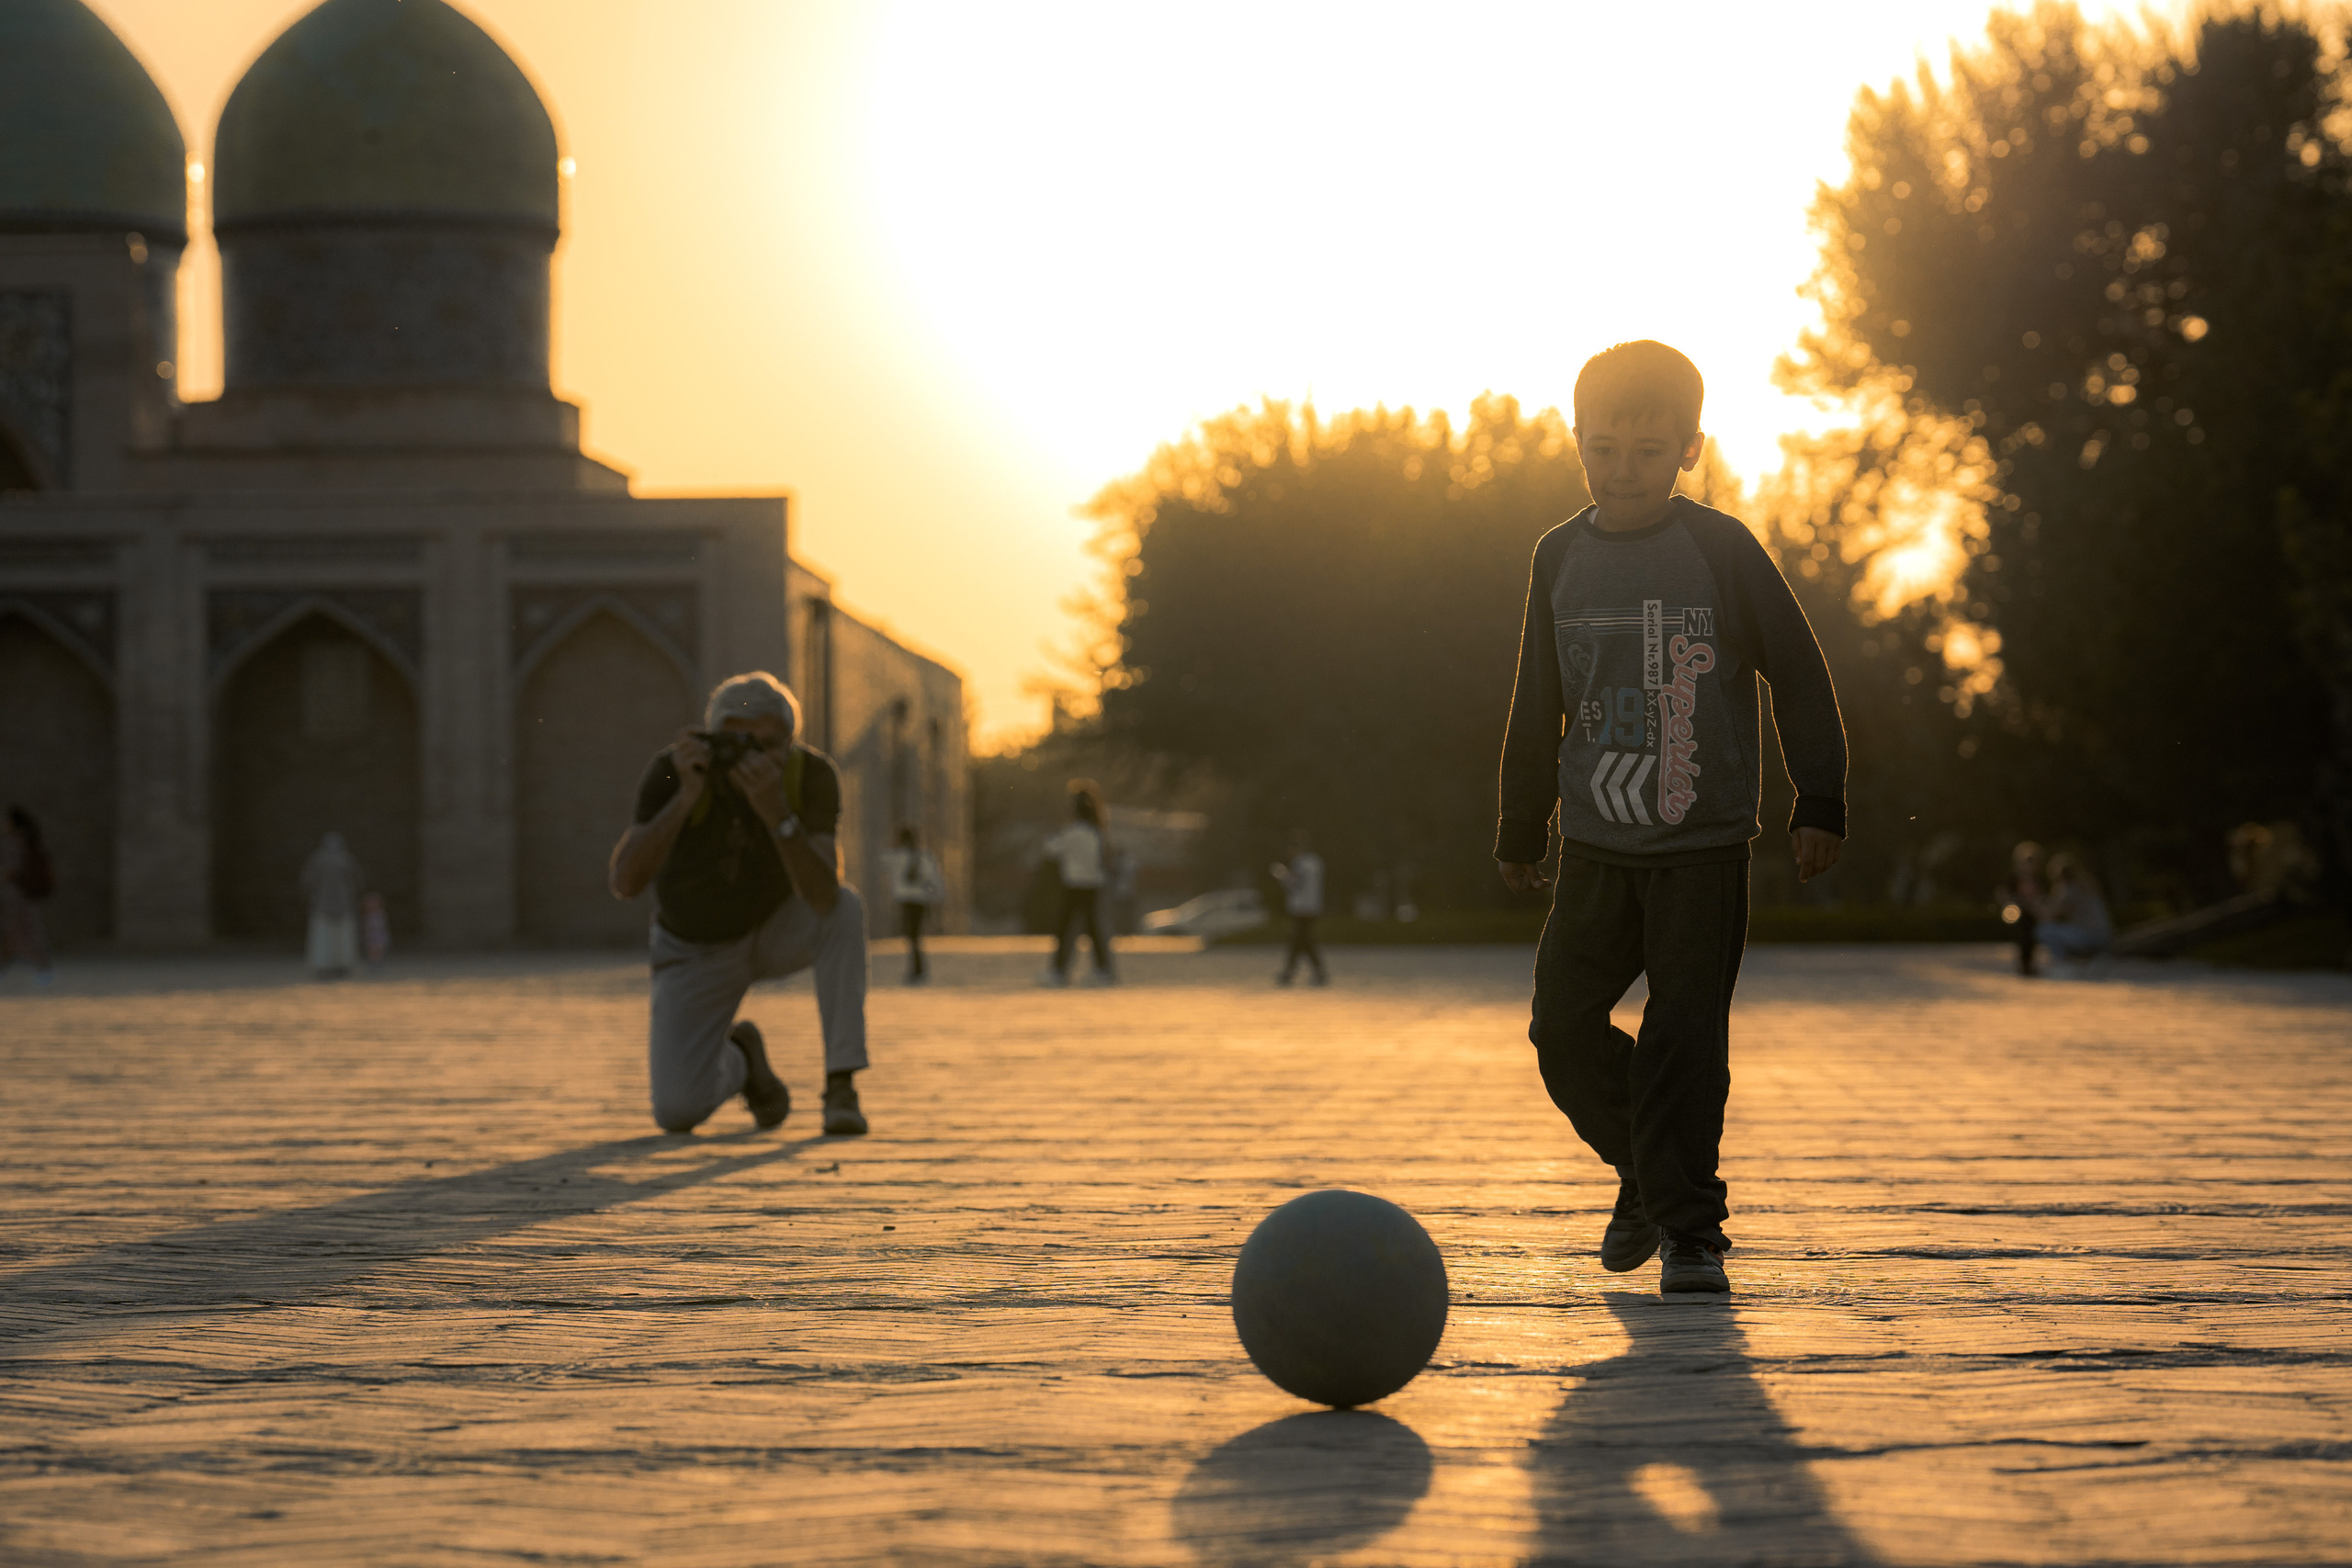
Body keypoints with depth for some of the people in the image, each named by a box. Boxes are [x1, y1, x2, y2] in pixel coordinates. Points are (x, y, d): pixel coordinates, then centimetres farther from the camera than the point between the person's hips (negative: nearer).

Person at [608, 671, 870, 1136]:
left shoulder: (812, 775, -26)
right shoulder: (673, 769, -28)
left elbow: (823, 897, -38)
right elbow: (625, 883, -38)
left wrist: (775, 809, -51)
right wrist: (685, 797, -48)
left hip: (776, 930, 1)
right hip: (696, 948, -1)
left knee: (844, 908, -33)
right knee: (676, 1112, -16)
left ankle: (841, 1088, -21)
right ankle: (740, 1059, 21)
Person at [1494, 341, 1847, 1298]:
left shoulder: (1722, 551, -4)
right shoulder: (1560, 557, 7)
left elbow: (1799, 678, 0)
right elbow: (1537, 709, 16)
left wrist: (1819, 806, -3)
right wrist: (1520, 831, 20)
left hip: (1704, 847, -4)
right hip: (1595, 848, 4)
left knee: (1685, 1037, -8)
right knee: (1565, 1027, 0)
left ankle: (1690, 1230, 2)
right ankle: (1647, 1174, 25)